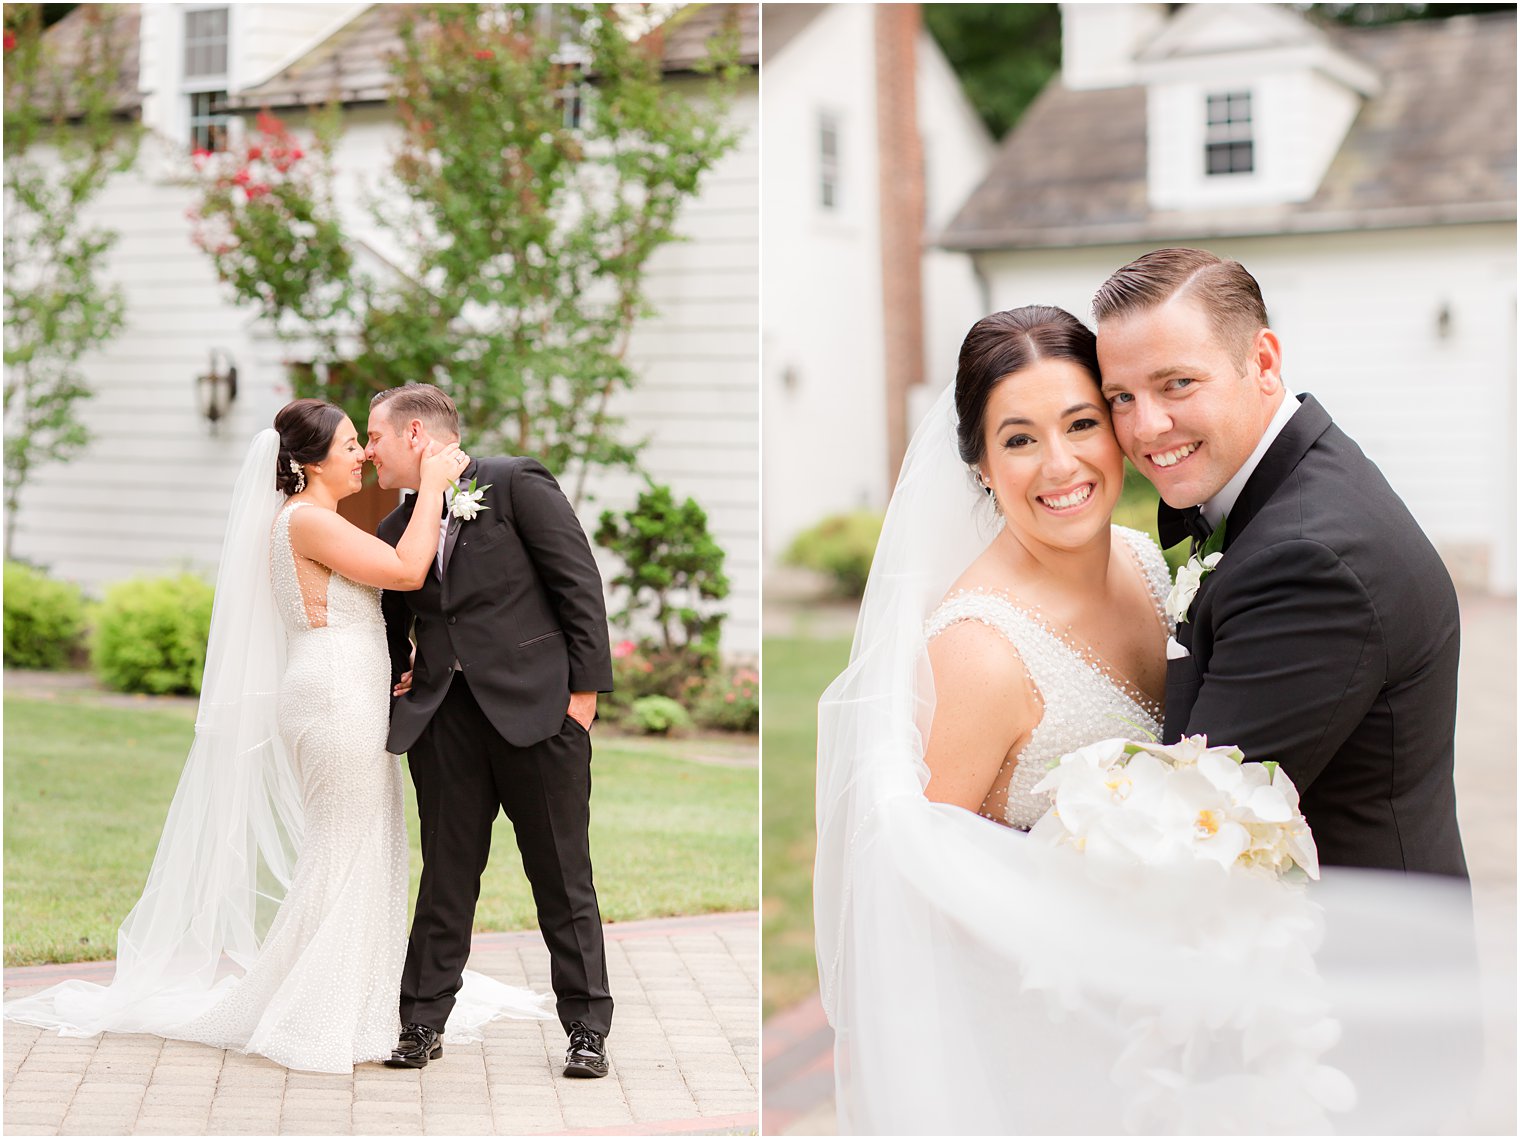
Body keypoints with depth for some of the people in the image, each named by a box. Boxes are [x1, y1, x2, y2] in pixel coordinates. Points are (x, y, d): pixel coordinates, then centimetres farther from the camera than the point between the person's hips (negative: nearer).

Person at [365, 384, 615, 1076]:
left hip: (536, 707, -5)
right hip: (444, 718, 5)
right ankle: (422, 1025, 17)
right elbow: (391, 620, 30)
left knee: (564, 881, 3)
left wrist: (585, 685, -10)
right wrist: (397, 676, 14)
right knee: (445, 877, 8)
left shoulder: (519, 484, -4)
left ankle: (587, 1030, 12)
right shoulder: (397, 528, 14)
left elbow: (579, 583, -6)